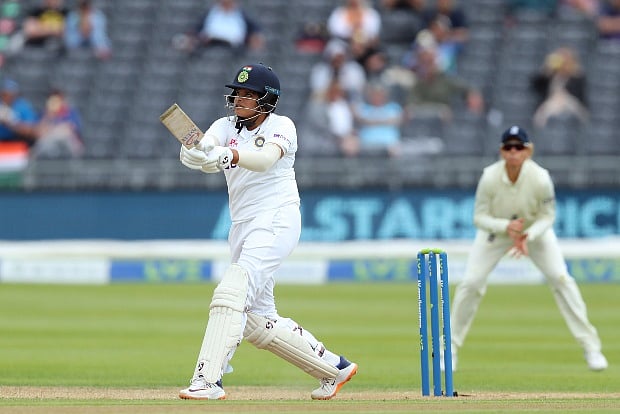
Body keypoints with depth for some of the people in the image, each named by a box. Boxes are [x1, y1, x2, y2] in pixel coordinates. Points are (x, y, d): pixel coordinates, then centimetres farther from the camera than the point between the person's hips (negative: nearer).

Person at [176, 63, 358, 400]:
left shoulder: (281, 126, -4)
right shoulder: (226, 127, 12)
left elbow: (267, 158, -26)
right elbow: (205, 150, -11)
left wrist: (230, 155, -46)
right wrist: (194, 154, -36)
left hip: (276, 220, -8)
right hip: (242, 227, 8)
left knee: (232, 292, -25)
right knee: (258, 323, 10)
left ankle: (209, 379, -33)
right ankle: (333, 367, 25)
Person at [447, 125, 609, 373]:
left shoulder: (540, 178, -30)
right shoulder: (490, 178, -29)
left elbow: (547, 217, -17)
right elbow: (479, 217, -21)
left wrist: (527, 236, -35)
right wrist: (506, 227, -39)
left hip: (535, 230, 0)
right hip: (496, 229, 0)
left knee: (561, 279, -12)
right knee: (471, 283, -10)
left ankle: (590, 347, -2)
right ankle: (451, 348, 7)